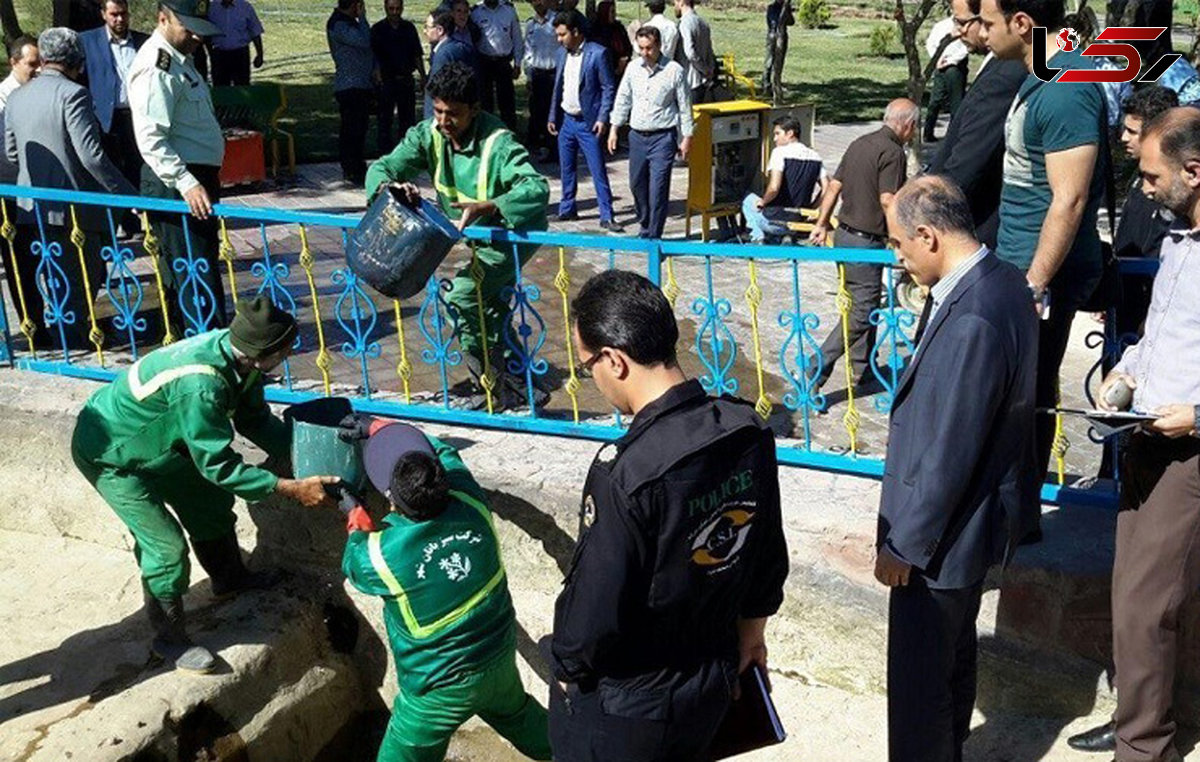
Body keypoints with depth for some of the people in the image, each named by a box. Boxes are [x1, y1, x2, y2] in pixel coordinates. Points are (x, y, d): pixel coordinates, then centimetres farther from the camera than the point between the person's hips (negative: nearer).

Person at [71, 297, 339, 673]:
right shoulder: (199, 386, -42)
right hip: (110, 454, -9)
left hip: (157, 442, 9)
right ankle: (170, 638, 12)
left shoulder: (237, 350, -16)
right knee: (165, 544, -9)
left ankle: (229, 577, 43)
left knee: (208, 501, 19)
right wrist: (292, 489, -33)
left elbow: (254, 419, -1)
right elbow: (219, 465, -34)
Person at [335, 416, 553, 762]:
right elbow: (442, 451, 2)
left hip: (441, 687, -5)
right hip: (501, 660, 5)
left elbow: (354, 564, -1)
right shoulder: (470, 502, -20)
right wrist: (379, 427, 11)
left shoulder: (382, 553, -29)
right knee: (518, 714, 32)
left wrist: (356, 517, 15)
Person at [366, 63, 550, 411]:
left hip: (514, 233, -8)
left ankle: (494, 387, -4)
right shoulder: (429, 134, -11)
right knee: (492, 310, 15)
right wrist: (392, 187, -34)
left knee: (459, 299, -18)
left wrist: (486, 206, -54)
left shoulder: (497, 142, -30)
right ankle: (518, 385, 31)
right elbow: (382, 168, -10)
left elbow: (537, 189, -42)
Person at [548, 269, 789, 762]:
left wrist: (567, 667, -3)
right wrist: (753, 624, 20)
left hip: (624, 708, -6)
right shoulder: (748, 430, -12)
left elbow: (593, 608, -23)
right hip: (713, 684, 6)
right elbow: (769, 550, 3)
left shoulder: (624, 474, -32)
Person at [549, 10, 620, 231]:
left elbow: (609, 88, -9)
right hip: (566, 120, 6)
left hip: (587, 122, -6)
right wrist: (553, 117, 12)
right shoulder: (563, 53, 9)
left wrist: (603, 118, -16)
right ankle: (567, 209, 25)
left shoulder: (597, 53, -10)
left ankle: (607, 216, 0)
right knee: (566, 169, 12)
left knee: (598, 171, -4)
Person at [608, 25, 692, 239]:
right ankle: (645, 226, 32)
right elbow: (622, 99, 15)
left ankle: (654, 236, -1)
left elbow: (684, 106, -1)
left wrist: (686, 137, -2)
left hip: (662, 137, -5)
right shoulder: (633, 69, 5)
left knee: (658, 189, -8)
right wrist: (614, 129, 13)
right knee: (637, 184, 13)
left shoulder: (674, 71, -7)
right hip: (637, 135, 5)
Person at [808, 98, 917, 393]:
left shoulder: (860, 144, 11)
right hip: (866, 242, -10)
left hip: (844, 234, 10)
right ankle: (819, 368, -10)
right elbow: (888, 200, -24)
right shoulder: (892, 152, -15)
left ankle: (863, 368, 28)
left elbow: (834, 186, 14)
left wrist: (821, 224, 20)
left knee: (862, 303, 20)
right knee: (861, 312, -5)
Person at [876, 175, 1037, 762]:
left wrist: (904, 544, -17)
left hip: (944, 535, -10)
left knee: (919, 680, 6)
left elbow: (947, 455, -27)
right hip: (971, 515, 10)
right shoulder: (1001, 282, 0)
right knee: (953, 656, 27)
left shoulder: (970, 319, -31)